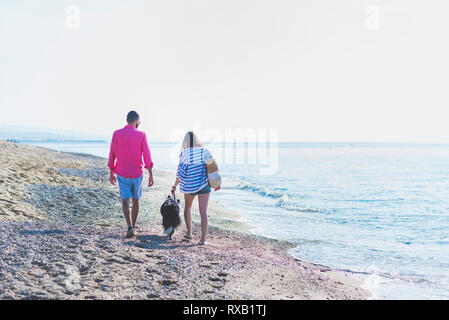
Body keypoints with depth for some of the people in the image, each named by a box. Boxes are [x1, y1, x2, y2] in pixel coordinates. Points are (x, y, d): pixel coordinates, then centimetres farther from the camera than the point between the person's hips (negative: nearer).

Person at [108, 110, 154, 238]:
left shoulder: (116, 134, -3)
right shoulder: (141, 135, -7)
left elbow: (112, 155, 3)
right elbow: (147, 156, -10)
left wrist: (111, 173, 14)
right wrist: (151, 175, -7)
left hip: (122, 174, 0)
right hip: (137, 174, 0)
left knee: (125, 202, -1)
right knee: (135, 200, 17)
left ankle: (130, 228, -19)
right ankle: (133, 227, 26)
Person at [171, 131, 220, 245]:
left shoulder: (183, 154, -2)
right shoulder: (205, 151, -2)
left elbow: (179, 172, 2)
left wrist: (174, 186, 14)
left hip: (189, 185, 1)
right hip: (203, 184, 0)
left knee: (187, 207, 25)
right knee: (203, 211, 0)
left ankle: (189, 232, 22)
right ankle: (203, 239, -4)